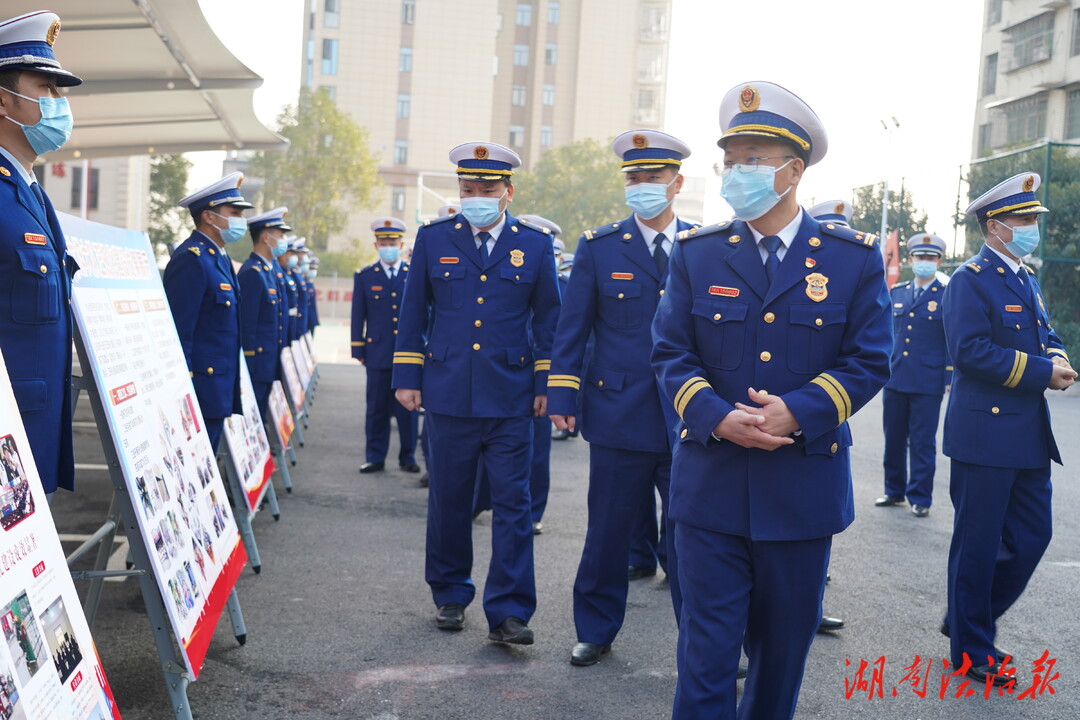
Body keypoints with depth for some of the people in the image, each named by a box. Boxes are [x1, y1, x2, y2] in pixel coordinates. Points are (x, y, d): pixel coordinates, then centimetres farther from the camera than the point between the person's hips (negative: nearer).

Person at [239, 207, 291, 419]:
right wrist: (250, 367, -18)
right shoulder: (252, 273, -15)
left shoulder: (269, 268, 15)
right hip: (257, 365, -9)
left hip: (268, 366, 9)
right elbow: (246, 327, -18)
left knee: (260, 418, 12)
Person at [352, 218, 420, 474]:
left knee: (408, 408, 3)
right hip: (378, 354, 0)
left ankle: (407, 457, 14)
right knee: (376, 409, 4)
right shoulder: (364, 277, 8)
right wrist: (358, 351, 3)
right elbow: (358, 317, 8)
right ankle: (375, 457, 12)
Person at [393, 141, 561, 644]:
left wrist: (546, 385, 4)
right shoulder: (433, 239, 5)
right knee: (448, 502, 10)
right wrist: (407, 377, 5)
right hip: (448, 396, 1)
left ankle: (508, 612, 5)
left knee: (513, 504, -2)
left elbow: (548, 322, 8)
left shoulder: (535, 246, 3)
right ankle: (450, 596, 26)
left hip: (511, 399, -1)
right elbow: (413, 314, 9)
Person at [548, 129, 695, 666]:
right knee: (608, 535, 9)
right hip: (619, 416, 0)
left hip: (689, 421, 0)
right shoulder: (599, 247, 3)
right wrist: (562, 397, -2)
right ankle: (595, 631, 27)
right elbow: (572, 329, 3)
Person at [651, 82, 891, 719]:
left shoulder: (855, 257, -1)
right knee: (708, 641, 2)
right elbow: (671, 351, 1)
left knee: (785, 641, 16)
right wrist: (716, 417, -17)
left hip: (805, 484, 0)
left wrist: (798, 411, -18)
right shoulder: (697, 252, 2)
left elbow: (870, 360, -3)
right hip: (710, 482, 0)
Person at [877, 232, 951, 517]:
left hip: (928, 383, -4)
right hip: (894, 379, 4)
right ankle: (894, 490, 25)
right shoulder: (896, 293, 11)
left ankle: (920, 498, 12)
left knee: (922, 444, 2)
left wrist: (950, 379, -8)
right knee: (893, 439, 12)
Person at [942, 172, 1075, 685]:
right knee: (978, 545, 2)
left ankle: (966, 619, 31)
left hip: (1030, 435, 9)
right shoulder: (971, 279, -11)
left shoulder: (1026, 278, 17)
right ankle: (971, 651, 17)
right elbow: (970, 351, -21)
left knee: (1031, 537, 13)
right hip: (985, 434, -9)